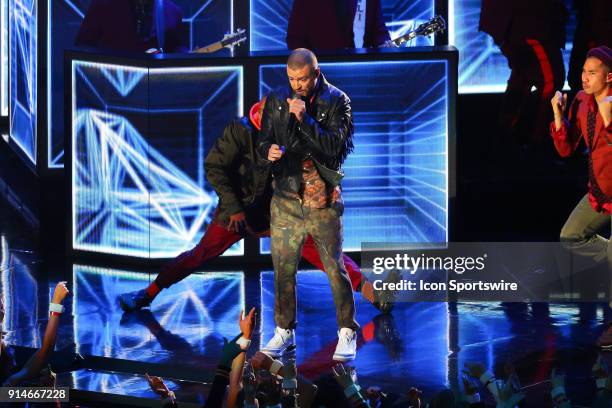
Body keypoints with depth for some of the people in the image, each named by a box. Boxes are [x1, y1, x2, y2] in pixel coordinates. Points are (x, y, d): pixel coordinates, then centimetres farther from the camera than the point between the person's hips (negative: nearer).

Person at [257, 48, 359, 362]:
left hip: (322, 198, -3)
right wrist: (269, 151, -12)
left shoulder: (336, 101, -4)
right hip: (286, 198, 3)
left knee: (335, 268, -1)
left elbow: (336, 145, -13)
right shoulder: (276, 101, 6)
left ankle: (347, 333, 10)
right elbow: (263, 142, 11)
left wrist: (305, 119, -21)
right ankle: (284, 330, 21)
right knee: (283, 268, 7)